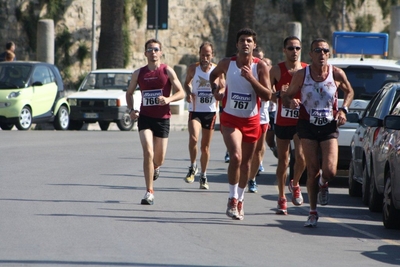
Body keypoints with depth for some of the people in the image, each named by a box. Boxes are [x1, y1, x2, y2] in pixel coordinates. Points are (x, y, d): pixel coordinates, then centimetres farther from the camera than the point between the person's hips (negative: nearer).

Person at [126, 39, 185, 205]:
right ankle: (149, 192, -15)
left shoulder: (167, 71, -2)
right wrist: (131, 110, 0)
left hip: (162, 118, 0)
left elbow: (181, 93, -3)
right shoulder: (138, 73, 5)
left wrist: (168, 99, -23)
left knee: (159, 159, 7)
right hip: (145, 117, 0)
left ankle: (156, 167, 47)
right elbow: (129, 93, 18)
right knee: (148, 152, -17)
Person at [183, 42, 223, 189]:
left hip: (210, 111, 1)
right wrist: (188, 93, -6)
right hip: (195, 110, -1)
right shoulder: (193, 68, -2)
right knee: (193, 138, -24)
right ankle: (192, 167, -1)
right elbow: (187, 82, 14)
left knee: (205, 146, 8)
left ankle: (203, 176, 22)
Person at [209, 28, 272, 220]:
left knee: (246, 163, 11)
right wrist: (216, 90, 0)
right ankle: (232, 199, -10)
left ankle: (239, 200, 30)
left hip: (251, 120, 1)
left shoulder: (260, 67, -7)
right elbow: (213, 75, 19)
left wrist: (251, 78, -23)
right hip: (231, 118, -1)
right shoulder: (227, 63, -4)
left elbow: (267, 96, -12)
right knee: (236, 157, -21)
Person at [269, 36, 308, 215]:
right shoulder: (277, 70, -1)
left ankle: (295, 184, 14)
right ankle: (281, 198, 17)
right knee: (283, 161, 5)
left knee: (301, 156, -16)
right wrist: (278, 94, -19)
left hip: (302, 121, 0)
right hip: (282, 121, 0)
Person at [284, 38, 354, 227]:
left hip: (329, 126, 0)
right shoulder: (301, 75, -6)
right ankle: (313, 213, 11)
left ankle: (323, 184, 26)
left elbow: (349, 92, 13)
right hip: (308, 126, 0)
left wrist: (343, 110, -2)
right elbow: (288, 95, 5)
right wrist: (291, 101, -18)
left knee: (330, 171, -13)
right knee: (312, 170, -3)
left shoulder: (337, 74, -5)